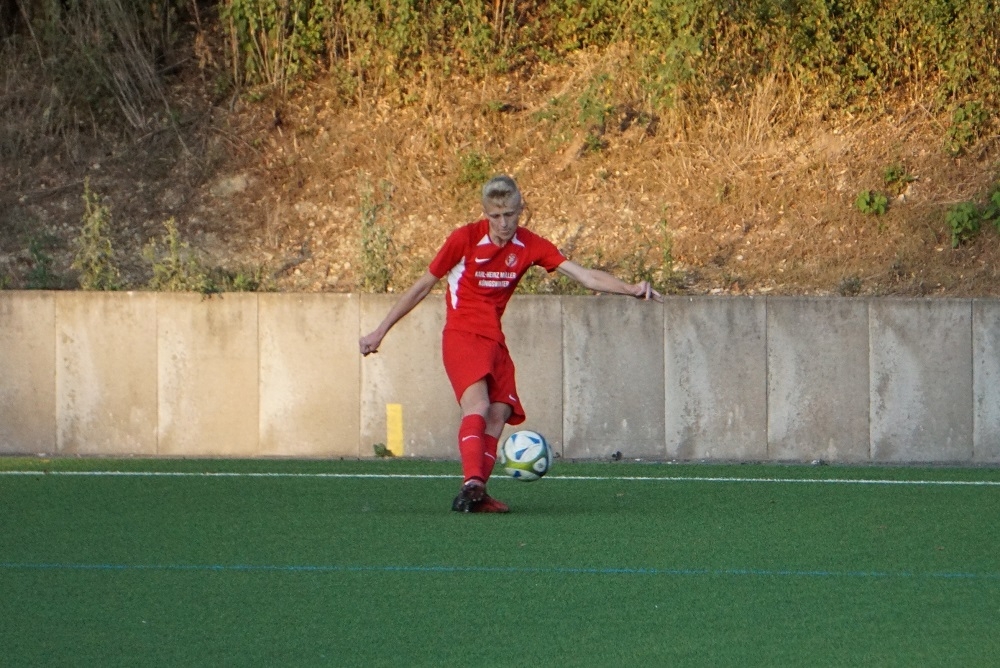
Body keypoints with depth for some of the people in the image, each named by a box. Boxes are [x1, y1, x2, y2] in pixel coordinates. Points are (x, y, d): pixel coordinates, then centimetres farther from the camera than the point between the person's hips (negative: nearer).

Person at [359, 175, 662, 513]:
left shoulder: (531, 246, 1)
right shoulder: (465, 239, -9)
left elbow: (584, 275, -6)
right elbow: (422, 287, 1)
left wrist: (630, 289, -23)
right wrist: (380, 332, 5)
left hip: (495, 342, 6)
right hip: (461, 336, -6)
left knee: (499, 414, -5)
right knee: (477, 404, -26)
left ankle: (476, 497, -5)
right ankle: (472, 482, -42)